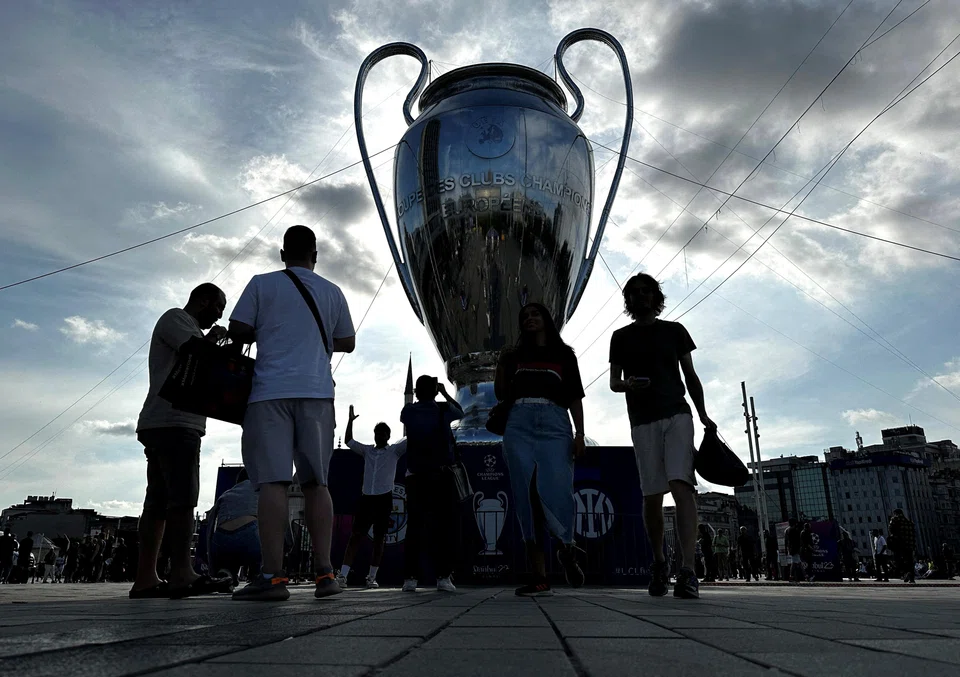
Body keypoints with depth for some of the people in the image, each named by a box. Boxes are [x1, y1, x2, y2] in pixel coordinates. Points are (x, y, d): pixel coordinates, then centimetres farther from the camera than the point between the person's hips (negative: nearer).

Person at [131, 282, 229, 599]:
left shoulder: (190, 330, 31)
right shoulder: (176, 318, 1)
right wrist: (214, 338, 5)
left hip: (162, 426, 10)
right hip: (173, 424, -10)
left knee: (158, 501, 4)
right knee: (182, 498, -18)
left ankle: (145, 578, 3)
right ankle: (181, 573, -23)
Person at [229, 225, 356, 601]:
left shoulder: (262, 284, 7)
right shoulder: (332, 292, 14)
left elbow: (237, 332, 2)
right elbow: (347, 343, 18)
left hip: (270, 393, -2)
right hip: (316, 393, 3)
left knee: (272, 481, -6)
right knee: (316, 482, 6)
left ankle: (272, 577, -10)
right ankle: (324, 573, 2)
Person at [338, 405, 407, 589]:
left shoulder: (394, 450, 4)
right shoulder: (367, 450, 13)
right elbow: (348, 441, 16)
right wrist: (350, 421, 7)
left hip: (384, 499, -2)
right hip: (366, 498, 2)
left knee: (379, 539, 3)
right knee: (356, 535, -4)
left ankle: (371, 577, 12)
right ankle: (342, 576, -7)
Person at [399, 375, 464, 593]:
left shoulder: (408, 411, 4)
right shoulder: (443, 409, 0)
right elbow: (460, 412, 22)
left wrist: (417, 395, 34)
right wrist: (445, 393, 31)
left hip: (415, 476, 3)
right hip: (441, 475, -2)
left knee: (414, 526, 5)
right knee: (444, 525, 0)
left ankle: (410, 577, 0)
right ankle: (443, 576, -7)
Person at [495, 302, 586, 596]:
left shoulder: (564, 355, 18)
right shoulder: (515, 354, 21)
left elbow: (575, 398, 11)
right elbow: (501, 395, 18)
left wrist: (580, 433, -1)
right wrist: (502, 364, 5)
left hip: (554, 425, -1)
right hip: (519, 426, 2)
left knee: (556, 492, -15)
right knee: (526, 497, -5)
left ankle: (567, 548, 17)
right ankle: (539, 577, -2)